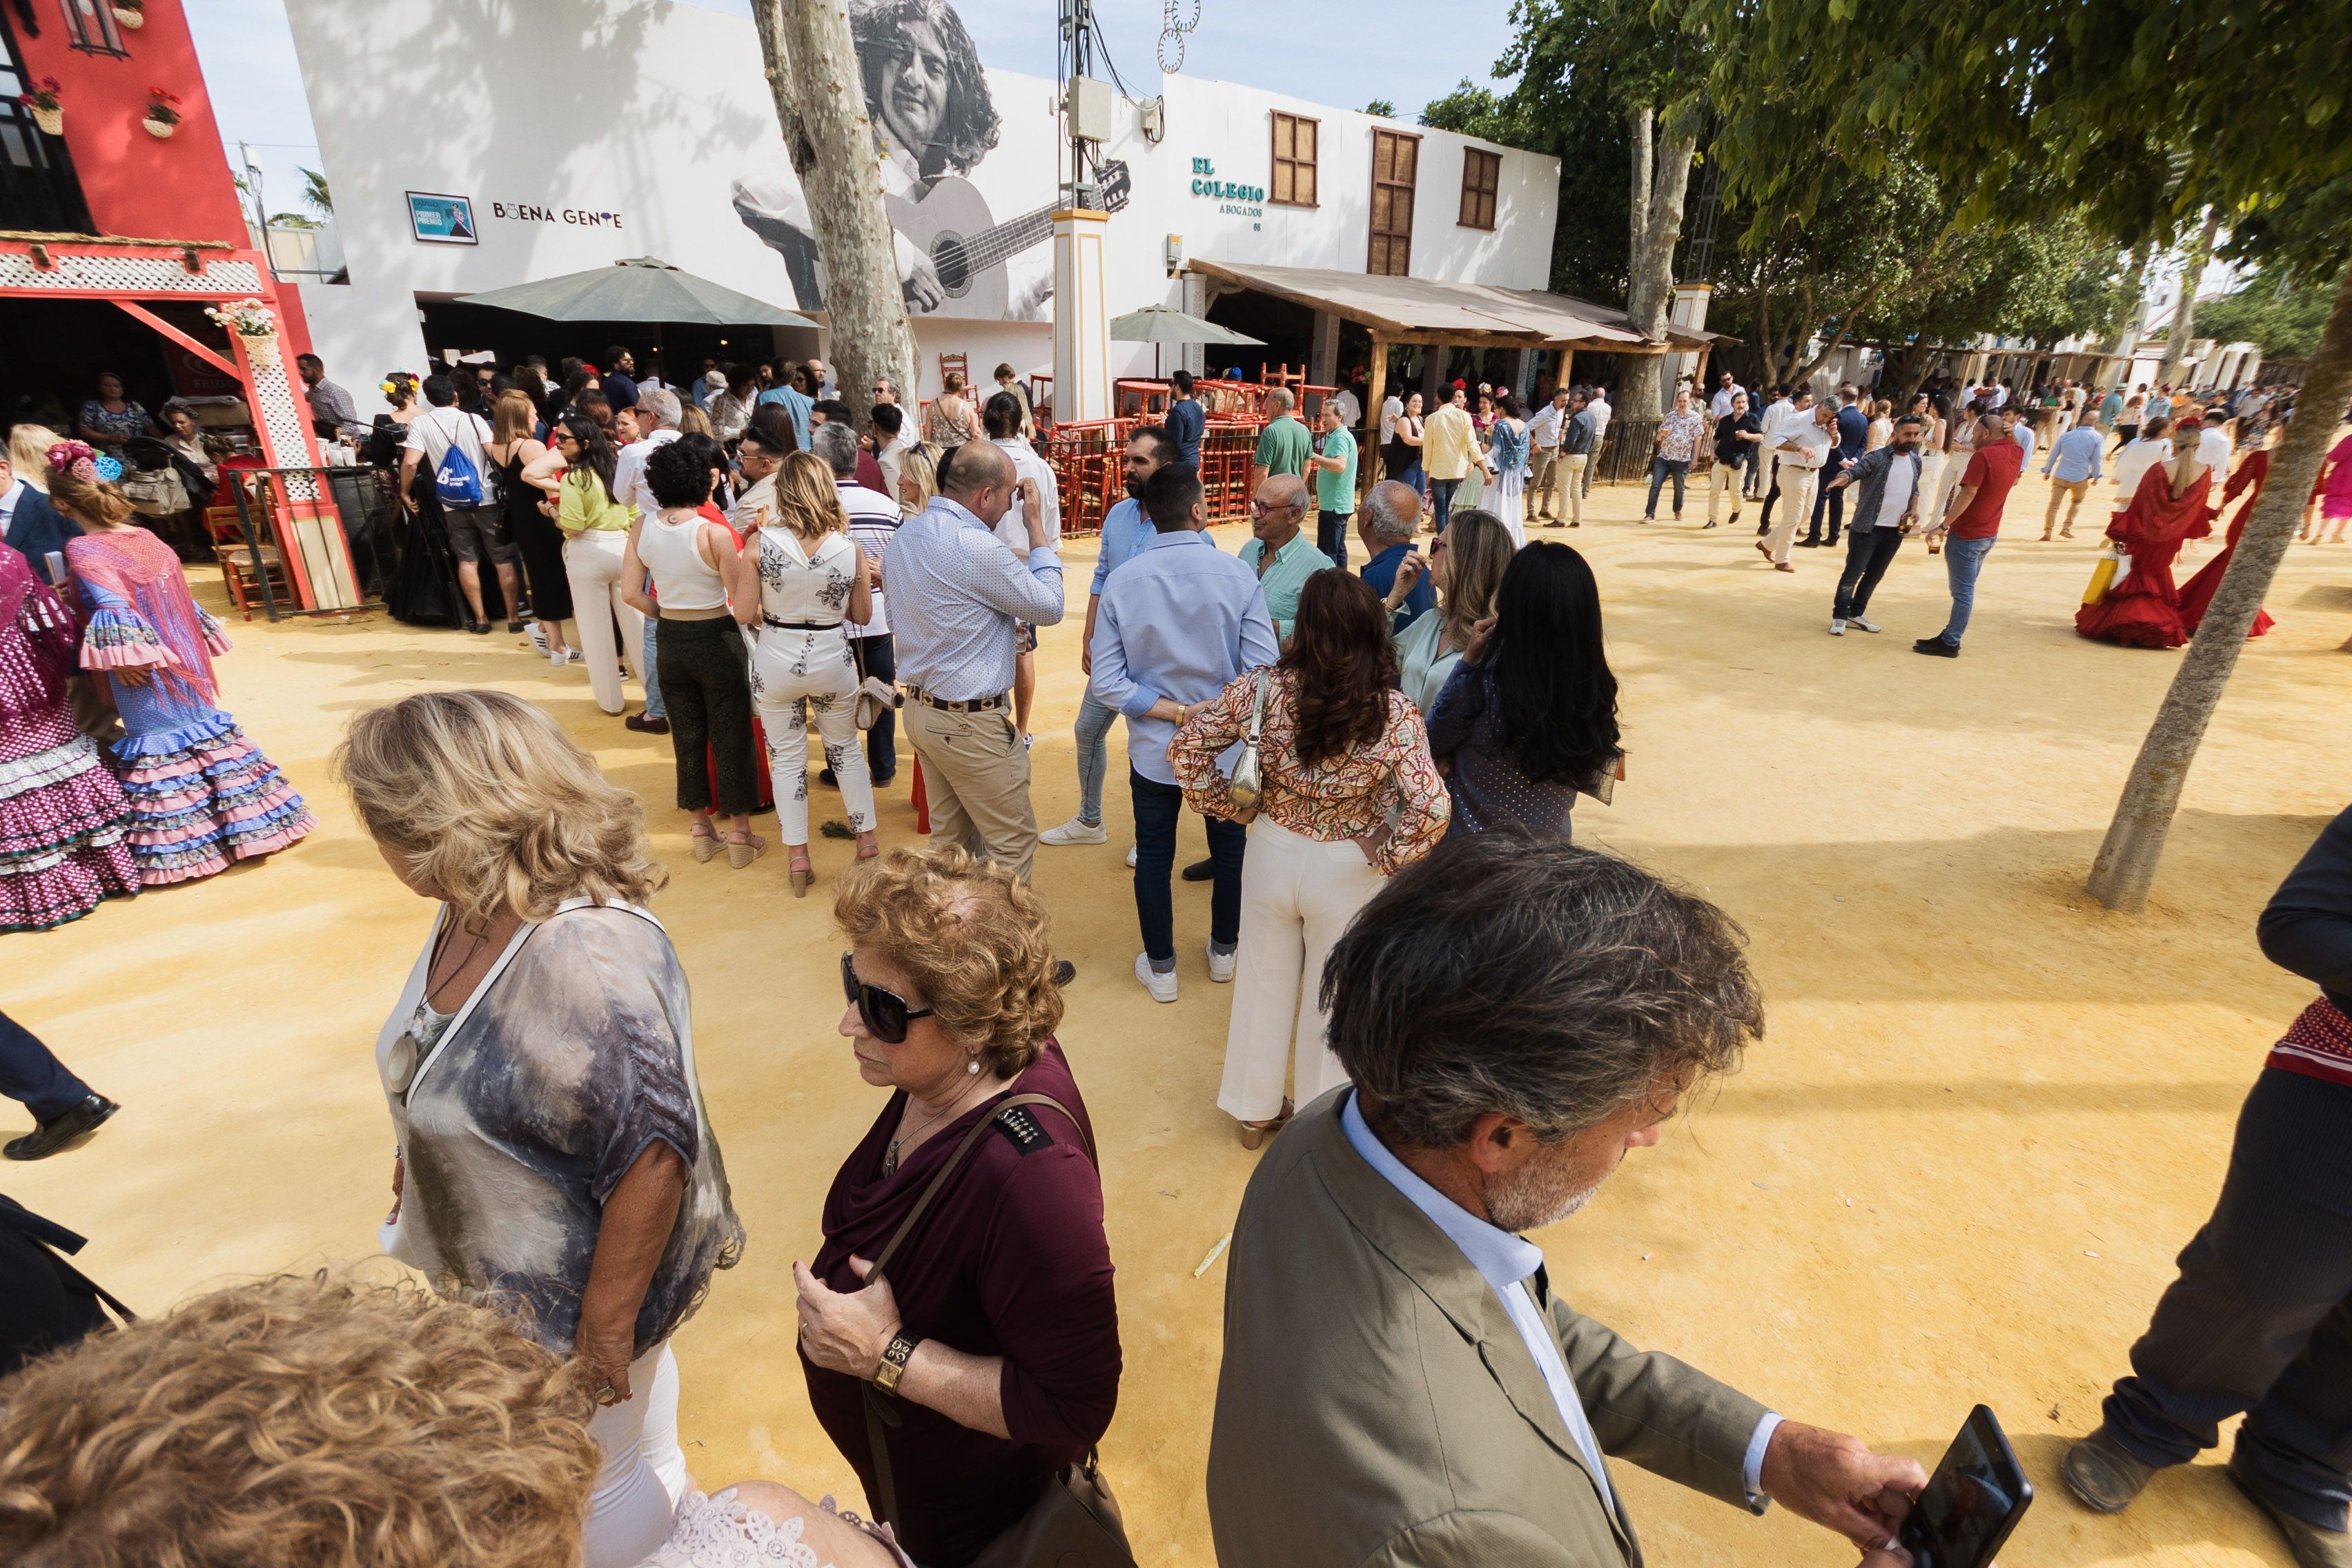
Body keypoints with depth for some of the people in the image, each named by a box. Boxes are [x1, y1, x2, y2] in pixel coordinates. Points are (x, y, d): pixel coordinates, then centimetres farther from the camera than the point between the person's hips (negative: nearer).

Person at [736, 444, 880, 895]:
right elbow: (863, 615, 1)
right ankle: (867, 844, 27)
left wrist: (734, 572, 7)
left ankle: (798, 860, 18)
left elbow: (744, 614, -9)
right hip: (831, 660, 1)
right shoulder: (850, 549, -9)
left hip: (776, 662, -1)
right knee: (846, 749, 20)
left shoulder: (759, 543, -12)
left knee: (786, 757, 13)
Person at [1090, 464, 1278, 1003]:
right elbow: (1263, 668, -18)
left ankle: (1161, 969, 31)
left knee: (1153, 858, 16)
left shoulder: (1121, 582, -12)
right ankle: (1224, 953, 40)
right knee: (1228, 848, 21)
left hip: (1153, 751, 0)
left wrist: (1175, 711, -13)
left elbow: (1107, 683, -15)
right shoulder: (1237, 574, -14)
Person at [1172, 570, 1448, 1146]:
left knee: (1264, 981, 23)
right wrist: (1383, 855, -11)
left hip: (1271, 853, 2)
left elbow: (1186, 748, -11)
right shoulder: (1394, 713, -21)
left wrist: (1233, 806, 0)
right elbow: (1431, 809, -28)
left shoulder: (1262, 688, -16)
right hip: (1346, 870, -1)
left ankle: (1254, 1108, 43)